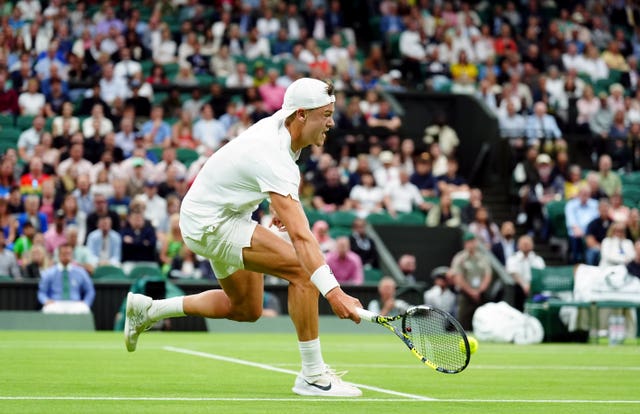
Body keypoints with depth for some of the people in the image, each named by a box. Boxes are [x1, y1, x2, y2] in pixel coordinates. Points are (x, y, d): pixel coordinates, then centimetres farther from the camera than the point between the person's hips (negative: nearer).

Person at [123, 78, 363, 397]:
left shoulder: (277, 123, -4)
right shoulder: (274, 158, -32)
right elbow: (300, 236, -41)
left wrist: (279, 203, 20)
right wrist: (333, 291, -47)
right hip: (209, 224, -10)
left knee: (246, 309, 20)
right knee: (301, 268, -23)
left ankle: (148, 310, 29)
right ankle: (313, 376, -19)